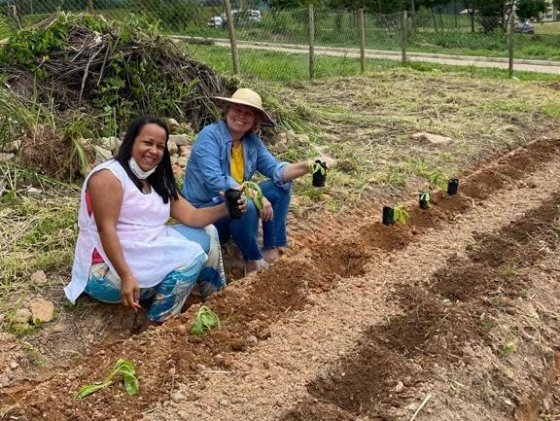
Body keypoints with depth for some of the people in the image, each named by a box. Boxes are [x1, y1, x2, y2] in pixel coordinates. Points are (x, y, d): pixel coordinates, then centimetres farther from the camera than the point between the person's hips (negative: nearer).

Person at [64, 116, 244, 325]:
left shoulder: (158, 181, 11)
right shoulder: (109, 176, -14)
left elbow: (191, 217, 2)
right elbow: (106, 230, -23)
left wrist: (224, 209, -16)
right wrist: (127, 277, -32)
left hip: (150, 256, 9)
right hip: (108, 270, -9)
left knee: (206, 233, 5)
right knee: (191, 254, -20)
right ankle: (159, 323, -11)